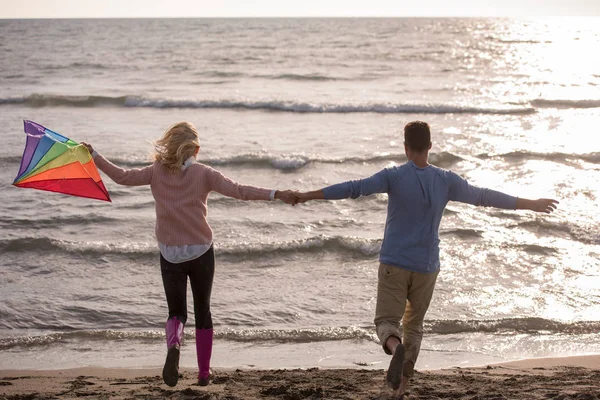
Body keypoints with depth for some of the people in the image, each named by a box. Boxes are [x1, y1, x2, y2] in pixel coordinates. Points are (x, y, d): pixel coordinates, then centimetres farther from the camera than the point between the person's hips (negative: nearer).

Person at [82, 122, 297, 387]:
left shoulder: (157, 172, -3)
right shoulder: (203, 174, -7)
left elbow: (122, 176, -2)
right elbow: (238, 191, -17)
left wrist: (94, 156, 7)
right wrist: (275, 194, -20)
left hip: (170, 255, 1)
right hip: (201, 253, -1)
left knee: (176, 312, 11)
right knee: (202, 311, 16)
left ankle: (173, 345, -25)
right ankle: (204, 372, 20)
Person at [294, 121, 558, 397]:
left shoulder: (394, 177, -8)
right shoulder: (445, 181, -1)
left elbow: (354, 188, -18)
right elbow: (484, 197, 7)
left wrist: (311, 195, -16)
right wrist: (529, 205, 18)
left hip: (394, 265, -2)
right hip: (426, 268, 3)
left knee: (386, 321, 0)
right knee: (414, 324, 19)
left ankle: (396, 348, -35)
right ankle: (400, 387, 16)